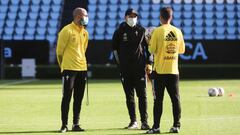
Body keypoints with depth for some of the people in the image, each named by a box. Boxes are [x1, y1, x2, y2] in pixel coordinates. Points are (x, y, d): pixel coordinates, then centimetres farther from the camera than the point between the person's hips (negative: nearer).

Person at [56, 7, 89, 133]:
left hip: (82, 69, 7)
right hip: (69, 70, -7)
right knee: (67, 98, -3)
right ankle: (64, 125, 1)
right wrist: (63, 67, 0)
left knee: (78, 98, 8)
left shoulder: (85, 33, 12)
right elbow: (59, 51, -6)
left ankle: (76, 124, 14)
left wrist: (81, 63, 16)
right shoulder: (67, 31, -10)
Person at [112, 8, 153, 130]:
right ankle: (133, 121, 9)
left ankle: (144, 121, -6)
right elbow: (114, 47, 11)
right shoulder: (120, 31, 3)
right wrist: (119, 62, 6)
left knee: (142, 95, -5)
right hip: (125, 69, 1)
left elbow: (148, 47, 9)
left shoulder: (142, 30, 4)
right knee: (129, 95, 4)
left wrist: (149, 63, 3)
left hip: (139, 67, -1)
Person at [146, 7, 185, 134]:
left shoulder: (158, 31, -10)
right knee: (175, 99, 8)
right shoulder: (178, 31, 2)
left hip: (160, 70, -3)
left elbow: (152, 50, -10)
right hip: (174, 71, 3)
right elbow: (182, 50, 9)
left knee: (158, 100, 1)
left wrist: (150, 43, 9)